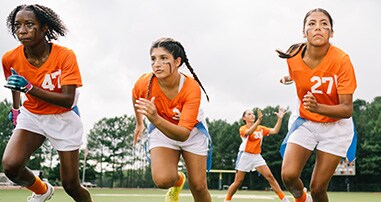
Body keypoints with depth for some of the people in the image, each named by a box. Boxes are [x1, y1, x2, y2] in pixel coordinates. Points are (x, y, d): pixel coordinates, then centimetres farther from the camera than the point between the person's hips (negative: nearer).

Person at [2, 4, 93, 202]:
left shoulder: (65, 56, -22)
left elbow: (68, 100, -27)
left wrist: (28, 87, -33)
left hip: (63, 118, -2)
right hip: (31, 115, 3)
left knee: (70, 185, -1)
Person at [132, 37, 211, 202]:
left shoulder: (192, 88, -34)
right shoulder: (144, 83, -27)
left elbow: (184, 134, -41)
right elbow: (135, 97, 2)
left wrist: (156, 119, -57)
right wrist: (139, 123, 14)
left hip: (192, 131, -1)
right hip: (161, 130, 1)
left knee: (198, 186, -1)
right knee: (162, 180, -22)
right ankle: (178, 180, 15)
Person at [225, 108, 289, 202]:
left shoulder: (261, 128, 8)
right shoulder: (243, 129, -6)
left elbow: (275, 131, -2)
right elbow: (249, 132, -30)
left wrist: (280, 118, -16)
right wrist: (259, 120, -44)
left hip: (257, 156, 3)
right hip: (245, 156, -3)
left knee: (270, 176, -10)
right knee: (238, 181, -2)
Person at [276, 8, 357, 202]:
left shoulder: (341, 60, -23)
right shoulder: (293, 57, -12)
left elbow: (347, 109, -24)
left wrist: (318, 107, -42)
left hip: (335, 126, -2)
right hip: (305, 122, 3)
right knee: (288, 175, -16)